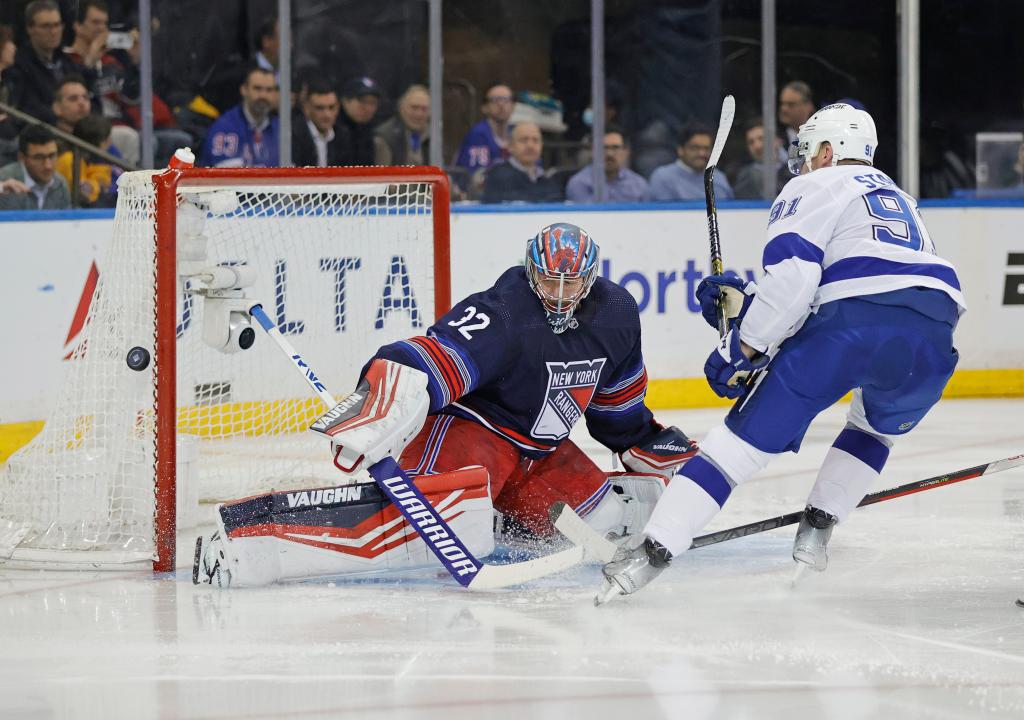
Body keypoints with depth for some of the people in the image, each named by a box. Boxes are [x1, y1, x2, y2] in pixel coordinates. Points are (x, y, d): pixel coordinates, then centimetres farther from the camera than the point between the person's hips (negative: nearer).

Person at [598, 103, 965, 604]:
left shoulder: (814, 188, 15)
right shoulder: (897, 198, 38)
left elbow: (792, 274, -4)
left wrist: (745, 345, 1)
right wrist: (743, 300, 33)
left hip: (852, 321, -6)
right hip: (933, 331, 6)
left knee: (748, 435, 0)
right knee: (878, 425, 36)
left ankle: (652, 553, -7)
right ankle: (815, 531, 22)